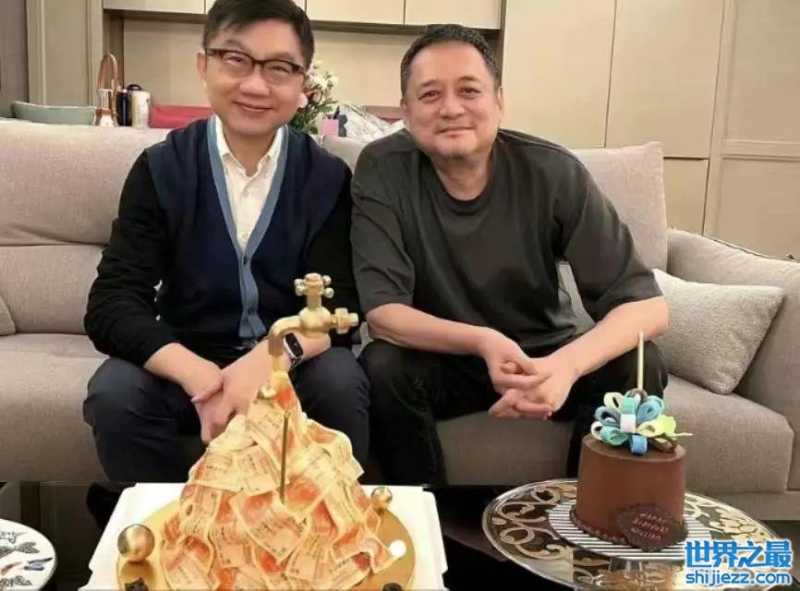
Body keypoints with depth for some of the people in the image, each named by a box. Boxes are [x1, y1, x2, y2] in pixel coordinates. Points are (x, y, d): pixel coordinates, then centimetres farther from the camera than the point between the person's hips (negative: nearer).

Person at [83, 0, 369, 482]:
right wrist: (199, 375, -34)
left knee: (341, 383, -30)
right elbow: (112, 304, -14)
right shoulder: (160, 169, -4)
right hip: (188, 361, 1)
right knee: (114, 393, -27)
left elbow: (338, 306, -12)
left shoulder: (328, 178, -4)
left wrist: (276, 353, -37)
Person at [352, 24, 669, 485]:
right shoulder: (383, 170, -17)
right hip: (441, 359, 0)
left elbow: (647, 303, -21)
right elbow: (382, 311, -21)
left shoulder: (552, 172, -17)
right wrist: (481, 342, -39)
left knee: (640, 368, -24)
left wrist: (567, 364, -41)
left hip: (543, 357, 1)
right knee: (382, 368, -30)